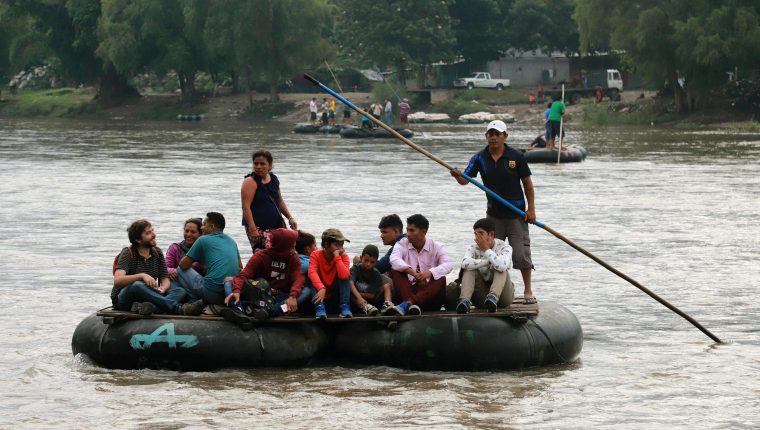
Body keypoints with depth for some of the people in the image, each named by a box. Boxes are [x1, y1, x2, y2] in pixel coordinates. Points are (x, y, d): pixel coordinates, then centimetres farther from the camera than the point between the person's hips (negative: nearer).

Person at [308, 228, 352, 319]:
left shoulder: (343, 256, -7)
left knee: (344, 277, -19)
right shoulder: (315, 255, -11)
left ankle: (344, 308, -28)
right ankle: (319, 308, -40)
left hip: (335, 298, 1)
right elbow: (312, 273, -32)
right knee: (312, 280, -25)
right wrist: (321, 289, -48)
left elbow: (344, 276, -27)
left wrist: (337, 257, -25)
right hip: (321, 296, -1)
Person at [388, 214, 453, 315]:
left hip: (430, 293, -1)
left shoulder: (436, 247, 4)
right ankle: (412, 304, -48)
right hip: (408, 290, 1)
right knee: (396, 272, -22)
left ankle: (407, 303, -48)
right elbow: (394, 259, -17)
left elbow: (448, 265, -15)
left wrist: (430, 273, -35)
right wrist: (413, 273, -34)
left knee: (441, 279, -29)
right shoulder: (402, 244, 5)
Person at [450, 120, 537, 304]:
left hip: (516, 214, -3)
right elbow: (466, 180, -10)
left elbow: (527, 183, -2)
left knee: (521, 254, -3)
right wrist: (458, 176, -34)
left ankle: (528, 290, 10)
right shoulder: (480, 158, -2)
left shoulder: (516, 157, -8)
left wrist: (531, 209, -6)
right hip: (493, 214, 3)